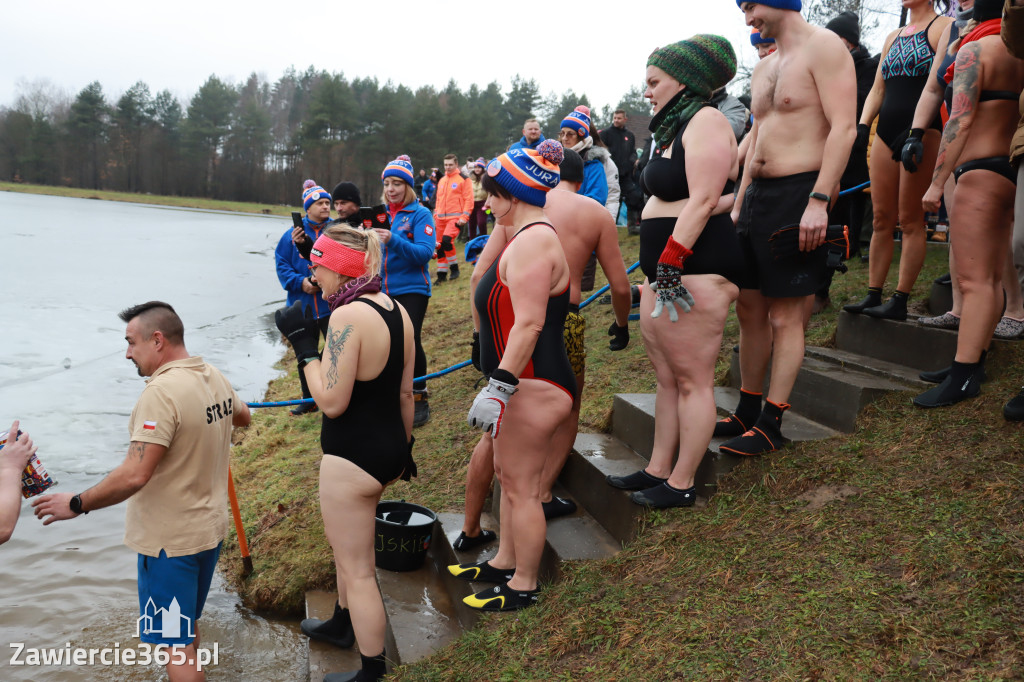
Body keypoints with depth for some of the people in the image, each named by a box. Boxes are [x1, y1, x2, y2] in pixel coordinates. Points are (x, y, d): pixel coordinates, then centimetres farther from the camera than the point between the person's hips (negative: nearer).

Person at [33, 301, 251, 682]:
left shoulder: (162, 391, -25)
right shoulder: (215, 377, 0)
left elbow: (134, 475, -29)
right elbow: (242, 416, 22)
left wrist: (77, 504, -15)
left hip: (170, 540, -8)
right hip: (211, 528, 8)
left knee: (175, 646, 5)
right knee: (187, 628, 25)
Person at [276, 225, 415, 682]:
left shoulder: (347, 316, -24)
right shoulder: (397, 310, 3)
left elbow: (331, 401, -25)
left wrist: (304, 344, -16)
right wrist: (404, 447, 19)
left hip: (352, 458, -9)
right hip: (388, 450, 9)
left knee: (357, 570, 8)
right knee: (348, 542, 31)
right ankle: (342, 624, 52)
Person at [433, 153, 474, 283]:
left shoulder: (463, 179, -1)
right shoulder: (442, 180, 18)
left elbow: (468, 199, -7)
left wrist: (464, 217, -15)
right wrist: (435, 216, 15)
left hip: (456, 217, -7)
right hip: (441, 218, 7)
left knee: (446, 239, -25)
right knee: (439, 245, 5)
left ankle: (454, 267, -7)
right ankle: (442, 274, 16)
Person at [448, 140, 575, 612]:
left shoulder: (532, 242, -18)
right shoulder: (535, 237, 16)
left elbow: (528, 324, -26)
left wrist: (498, 387, -26)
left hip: (533, 386, -11)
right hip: (528, 382, 11)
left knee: (521, 485, 1)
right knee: (508, 474, 21)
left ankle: (523, 586, 17)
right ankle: (504, 562, 37)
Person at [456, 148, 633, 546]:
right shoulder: (595, 213, 8)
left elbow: (479, 275, 3)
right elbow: (620, 286, 9)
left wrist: (481, 333, 9)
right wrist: (621, 325, 27)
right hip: (562, 321, -2)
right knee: (567, 412, 26)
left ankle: (469, 530, 19)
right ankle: (542, 497, 16)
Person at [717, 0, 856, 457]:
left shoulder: (823, 47, -7)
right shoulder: (762, 69, 19)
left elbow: (843, 128, -16)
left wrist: (819, 201, -23)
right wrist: (738, 206, 19)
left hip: (799, 193, -9)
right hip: (758, 194, 9)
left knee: (785, 316, -4)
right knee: (749, 308, 10)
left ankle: (770, 426, 5)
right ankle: (747, 411, 21)